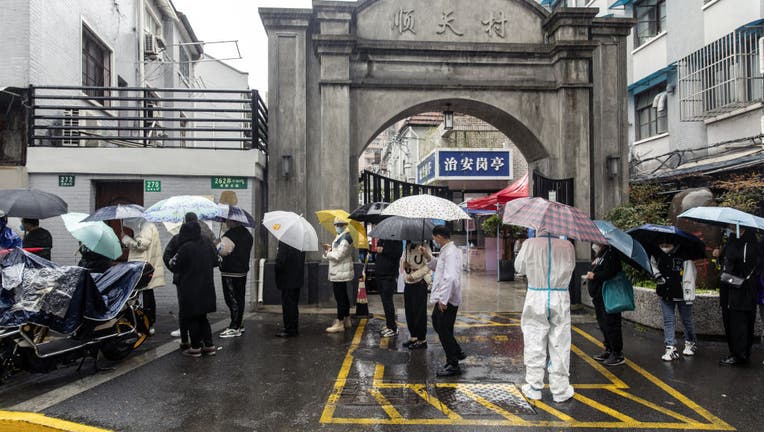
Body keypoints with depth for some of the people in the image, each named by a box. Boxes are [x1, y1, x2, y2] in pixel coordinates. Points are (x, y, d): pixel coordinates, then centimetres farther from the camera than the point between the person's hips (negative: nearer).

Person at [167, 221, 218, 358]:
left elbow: (175, 268, -9)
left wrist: (172, 262, 12)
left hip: (190, 290, -6)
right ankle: (209, 345, 15)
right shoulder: (206, 244, 2)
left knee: (191, 318, 6)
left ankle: (195, 347, 12)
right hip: (206, 289, 6)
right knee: (202, 317, 16)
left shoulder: (185, 248, -17)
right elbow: (215, 261, 12)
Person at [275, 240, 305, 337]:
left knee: (287, 305, 0)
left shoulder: (284, 241, -20)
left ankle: (289, 329, 6)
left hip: (287, 279, -8)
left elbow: (280, 260, -21)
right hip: (298, 278, 8)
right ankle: (294, 329, 23)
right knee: (294, 304, 16)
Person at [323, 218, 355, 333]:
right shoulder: (340, 237, 17)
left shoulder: (345, 239, -17)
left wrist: (327, 252, -5)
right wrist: (330, 249, 6)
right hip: (340, 272, 11)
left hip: (340, 273, -11)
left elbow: (338, 256, -21)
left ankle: (339, 323, -3)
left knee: (340, 297, -7)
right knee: (343, 296, 18)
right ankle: (347, 320, 28)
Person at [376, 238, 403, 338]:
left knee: (387, 301, -6)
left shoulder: (396, 239, -9)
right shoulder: (381, 239, 14)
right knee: (384, 300, 13)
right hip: (380, 274, 8)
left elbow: (398, 252, -22)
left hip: (390, 275, -8)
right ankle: (388, 325, 24)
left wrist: (383, 250, -19)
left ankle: (393, 328, 3)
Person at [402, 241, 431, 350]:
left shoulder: (424, 247, -12)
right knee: (409, 312, 13)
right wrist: (404, 264, -5)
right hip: (408, 284, 7)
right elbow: (403, 262, 19)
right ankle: (413, 336, 27)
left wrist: (414, 275, -17)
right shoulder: (407, 247, 9)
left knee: (419, 312, 1)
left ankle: (422, 340, 12)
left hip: (420, 283, -7)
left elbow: (428, 265, -17)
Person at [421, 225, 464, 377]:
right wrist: (428, 256, 11)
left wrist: (443, 300, -26)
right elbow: (439, 267, 24)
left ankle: (453, 365, 13)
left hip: (447, 300, -11)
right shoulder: (446, 250, 12)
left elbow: (450, 277, -29)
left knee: (444, 331, -1)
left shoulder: (450, 253, -21)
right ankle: (457, 352, 34)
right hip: (443, 298, 11)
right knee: (437, 323, 23)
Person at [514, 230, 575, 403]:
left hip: (536, 299, -1)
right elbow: (570, 267, 13)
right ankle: (560, 391, 17)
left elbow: (519, 267, 5)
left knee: (534, 345, 8)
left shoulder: (530, 244, -7)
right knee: (559, 347, 8)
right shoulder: (567, 245, -2)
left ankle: (534, 389, 16)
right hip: (560, 299, 1)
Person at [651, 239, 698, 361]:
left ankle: (691, 343, 34)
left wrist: (689, 295, -19)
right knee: (668, 320, 3)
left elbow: (689, 276, -17)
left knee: (686, 320, 12)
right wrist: (657, 274, 1)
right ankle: (671, 348, 7)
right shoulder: (657, 255, -2)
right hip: (666, 294, 4)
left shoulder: (684, 256, -16)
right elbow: (652, 264, 20)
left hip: (681, 294, -4)